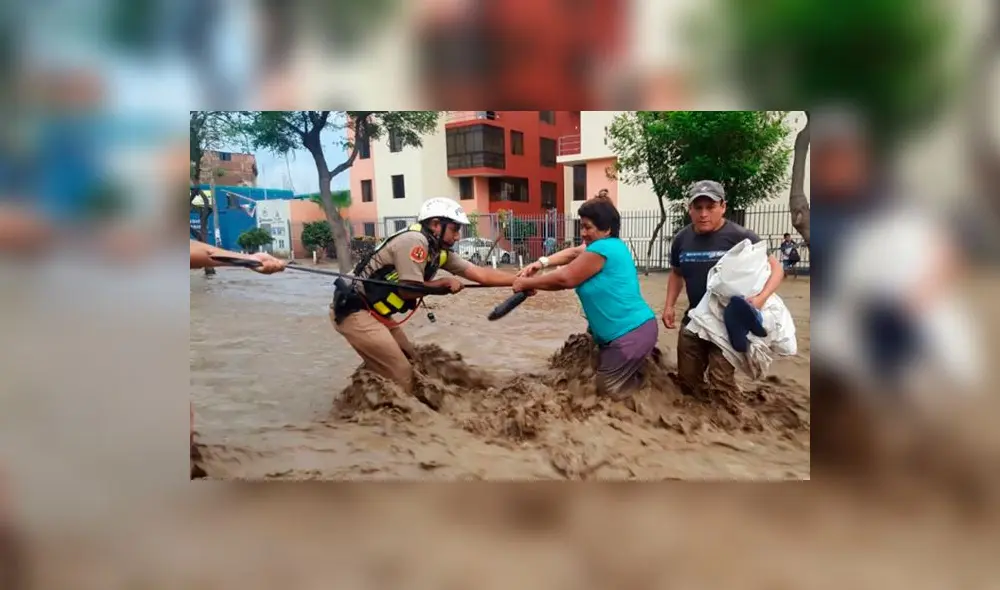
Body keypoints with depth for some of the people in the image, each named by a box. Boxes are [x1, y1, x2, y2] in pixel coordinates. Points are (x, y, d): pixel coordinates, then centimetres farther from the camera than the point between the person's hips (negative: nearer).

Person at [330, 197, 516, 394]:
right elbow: (408, 290, -21)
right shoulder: (414, 241, -20)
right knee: (401, 376, -8)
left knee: (411, 362, 15)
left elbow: (480, 274, 3)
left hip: (374, 312, 10)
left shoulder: (440, 251, 6)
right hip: (353, 311, -9)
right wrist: (444, 282, -8)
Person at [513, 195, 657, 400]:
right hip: (624, 330, 10)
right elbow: (573, 253, 15)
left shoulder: (603, 249, -20)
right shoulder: (608, 245, 10)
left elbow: (565, 279, -17)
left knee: (607, 390, -1)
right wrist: (541, 263, 0)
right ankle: (645, 356, 22)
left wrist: (527, 283, -7)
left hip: (633, 332, -10)